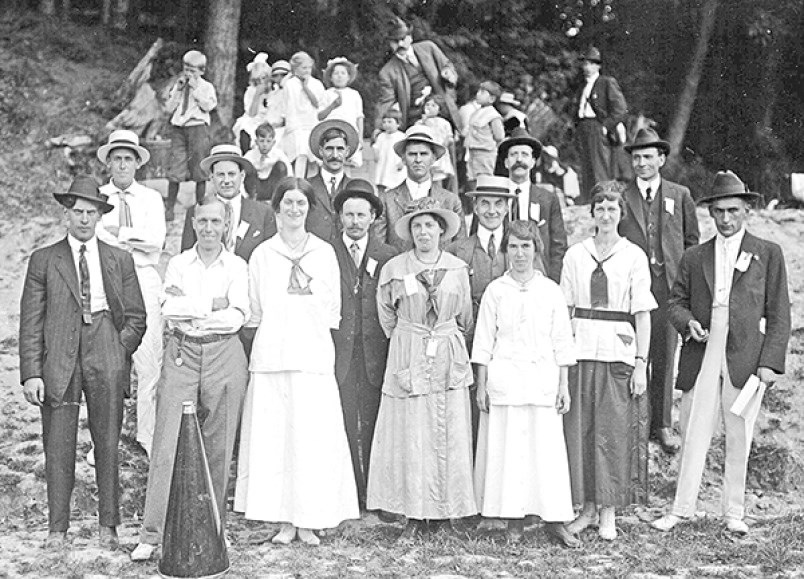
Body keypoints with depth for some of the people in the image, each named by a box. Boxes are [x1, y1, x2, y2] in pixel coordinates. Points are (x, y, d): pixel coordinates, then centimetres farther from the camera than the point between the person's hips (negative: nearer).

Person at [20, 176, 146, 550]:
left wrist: (118, 354, -2)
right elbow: (30, 322, 3)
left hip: (106, 357, 1)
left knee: (108, 444, 5)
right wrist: (31, 373, -5)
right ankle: (57, 528, 10)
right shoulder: (43, 261, 7)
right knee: (58, 446, 1)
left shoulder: (120, 261, 11)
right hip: (59, 360, -1)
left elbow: (136, 318, 12)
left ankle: (108, 526, 15)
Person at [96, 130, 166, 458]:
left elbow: (157, 241, -2)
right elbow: (89, 233, -4)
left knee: (150, 362, -5)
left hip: (144, 280, 0)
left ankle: (148, 437, 5)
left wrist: (119, 232, -4)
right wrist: (137, 241, -7)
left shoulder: (151, 198, 12)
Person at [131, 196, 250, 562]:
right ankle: (151, 534, -1)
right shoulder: (178, 263, 10)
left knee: (218, 446, 3)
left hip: (224, 356, 0)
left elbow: (236, 318, -6)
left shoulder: (237, 267, 5)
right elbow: (169, 309, -4)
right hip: (181, 354, 1)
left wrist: (188, 308, -8)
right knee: (167, 443, -5)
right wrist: (212, 305, -12)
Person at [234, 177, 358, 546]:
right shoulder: (262, 254, 7)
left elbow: (333, 310, 12)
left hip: (314, 357, 0)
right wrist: (272, 337, 5)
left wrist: (314, 334, 7)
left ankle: (309, 520, 5)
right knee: (274, 436, -1)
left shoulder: (325, 253, 8)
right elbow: (254, 312, 11)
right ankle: (285, 519, 7)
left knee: (314, 438, -3)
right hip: (271, 357, 0)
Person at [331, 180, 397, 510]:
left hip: (375, 354, 1)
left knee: (371, 424, 3)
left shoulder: (387, 257, 10)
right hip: (336, 353, -1)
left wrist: (394, 355, 1)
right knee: (342, 425, -3)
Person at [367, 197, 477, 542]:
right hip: (408, 356, -1)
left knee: (451, 436, 1)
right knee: (411, 437, -2)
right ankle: (416, 515, 5)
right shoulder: (394, 268, 0)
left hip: (449, 357, 1)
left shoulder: (457, 268, 5)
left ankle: (448, 511, 11)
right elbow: (387, 314, 13)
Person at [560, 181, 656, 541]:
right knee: (579, 429, 3)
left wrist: (641, 362, -6)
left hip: (619, 352, -2)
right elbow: (565, 309, 9)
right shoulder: (575, 255, 7)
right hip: (581, 349, 2)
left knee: (615, 431, -1)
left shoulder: (634, 256, 1)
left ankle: (608, 512, 9)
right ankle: (587, 507, 16)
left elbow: (642, 314, 0)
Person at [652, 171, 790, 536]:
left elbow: (779, 314, 3)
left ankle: (734, 513, 17)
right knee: (693, 435, 3)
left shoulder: (768, 254, 7)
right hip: (701, 356, 2)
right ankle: (682, 509, 13)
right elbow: (675, 302, 16)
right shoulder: (693, 258, 14)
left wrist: (770, 362, -6)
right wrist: (687, 322, -7)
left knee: (739, 440, 5)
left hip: (746, 359, -2)